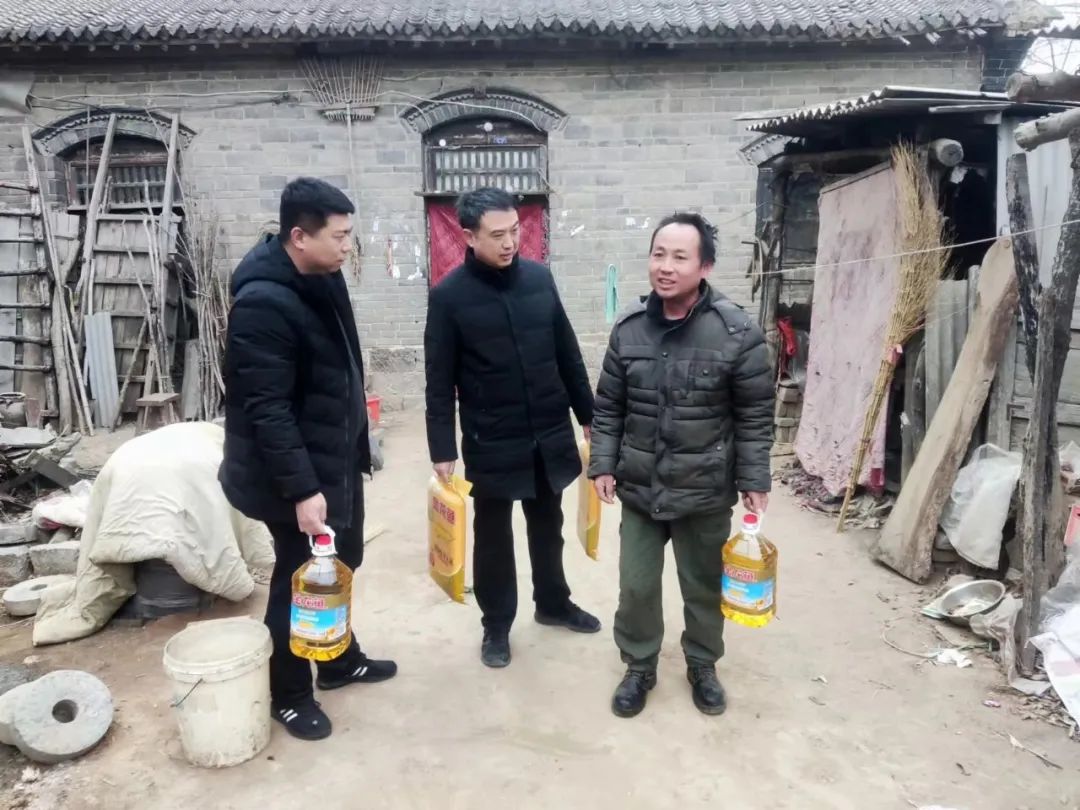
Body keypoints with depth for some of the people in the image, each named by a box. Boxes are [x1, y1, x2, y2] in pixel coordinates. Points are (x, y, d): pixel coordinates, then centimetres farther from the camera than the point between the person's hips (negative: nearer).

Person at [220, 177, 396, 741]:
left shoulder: (322, 277, 3)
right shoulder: (263, 302, -25)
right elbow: (266, 410, -26)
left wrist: (355, 443, 18)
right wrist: (301, 489, -26)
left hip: (338, 457, 9)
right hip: (299, 473, -9)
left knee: (341, 565, 22)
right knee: (301, 579, 7)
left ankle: (339, 661, 43)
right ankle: (289, 695, 29)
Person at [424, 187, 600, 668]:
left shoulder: (539, 277, 0)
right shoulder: (449, 295, -11)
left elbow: (568, 353, 8)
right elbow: (439, 381, -9)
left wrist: (588, 414, 10)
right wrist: (442, 449, -11)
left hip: (551, 434, 4)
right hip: (491, 442, -3)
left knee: (548, 527, 20)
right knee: (492, 536, 12)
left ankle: (553, 603, 41)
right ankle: (496, 624, 30)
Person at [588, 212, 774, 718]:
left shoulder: (737, 332, -12)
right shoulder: (628, 328, -2)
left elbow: (755, 416, -7)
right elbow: (608, 407, 5)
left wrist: (754, 481, -7)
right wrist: (603, 465, -1)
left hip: (705, 490, -2)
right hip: (638, 487, 2)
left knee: (704, 586, 16)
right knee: (636, 585, 11)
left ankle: (702, 667, 40)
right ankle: (639, 667, 34)